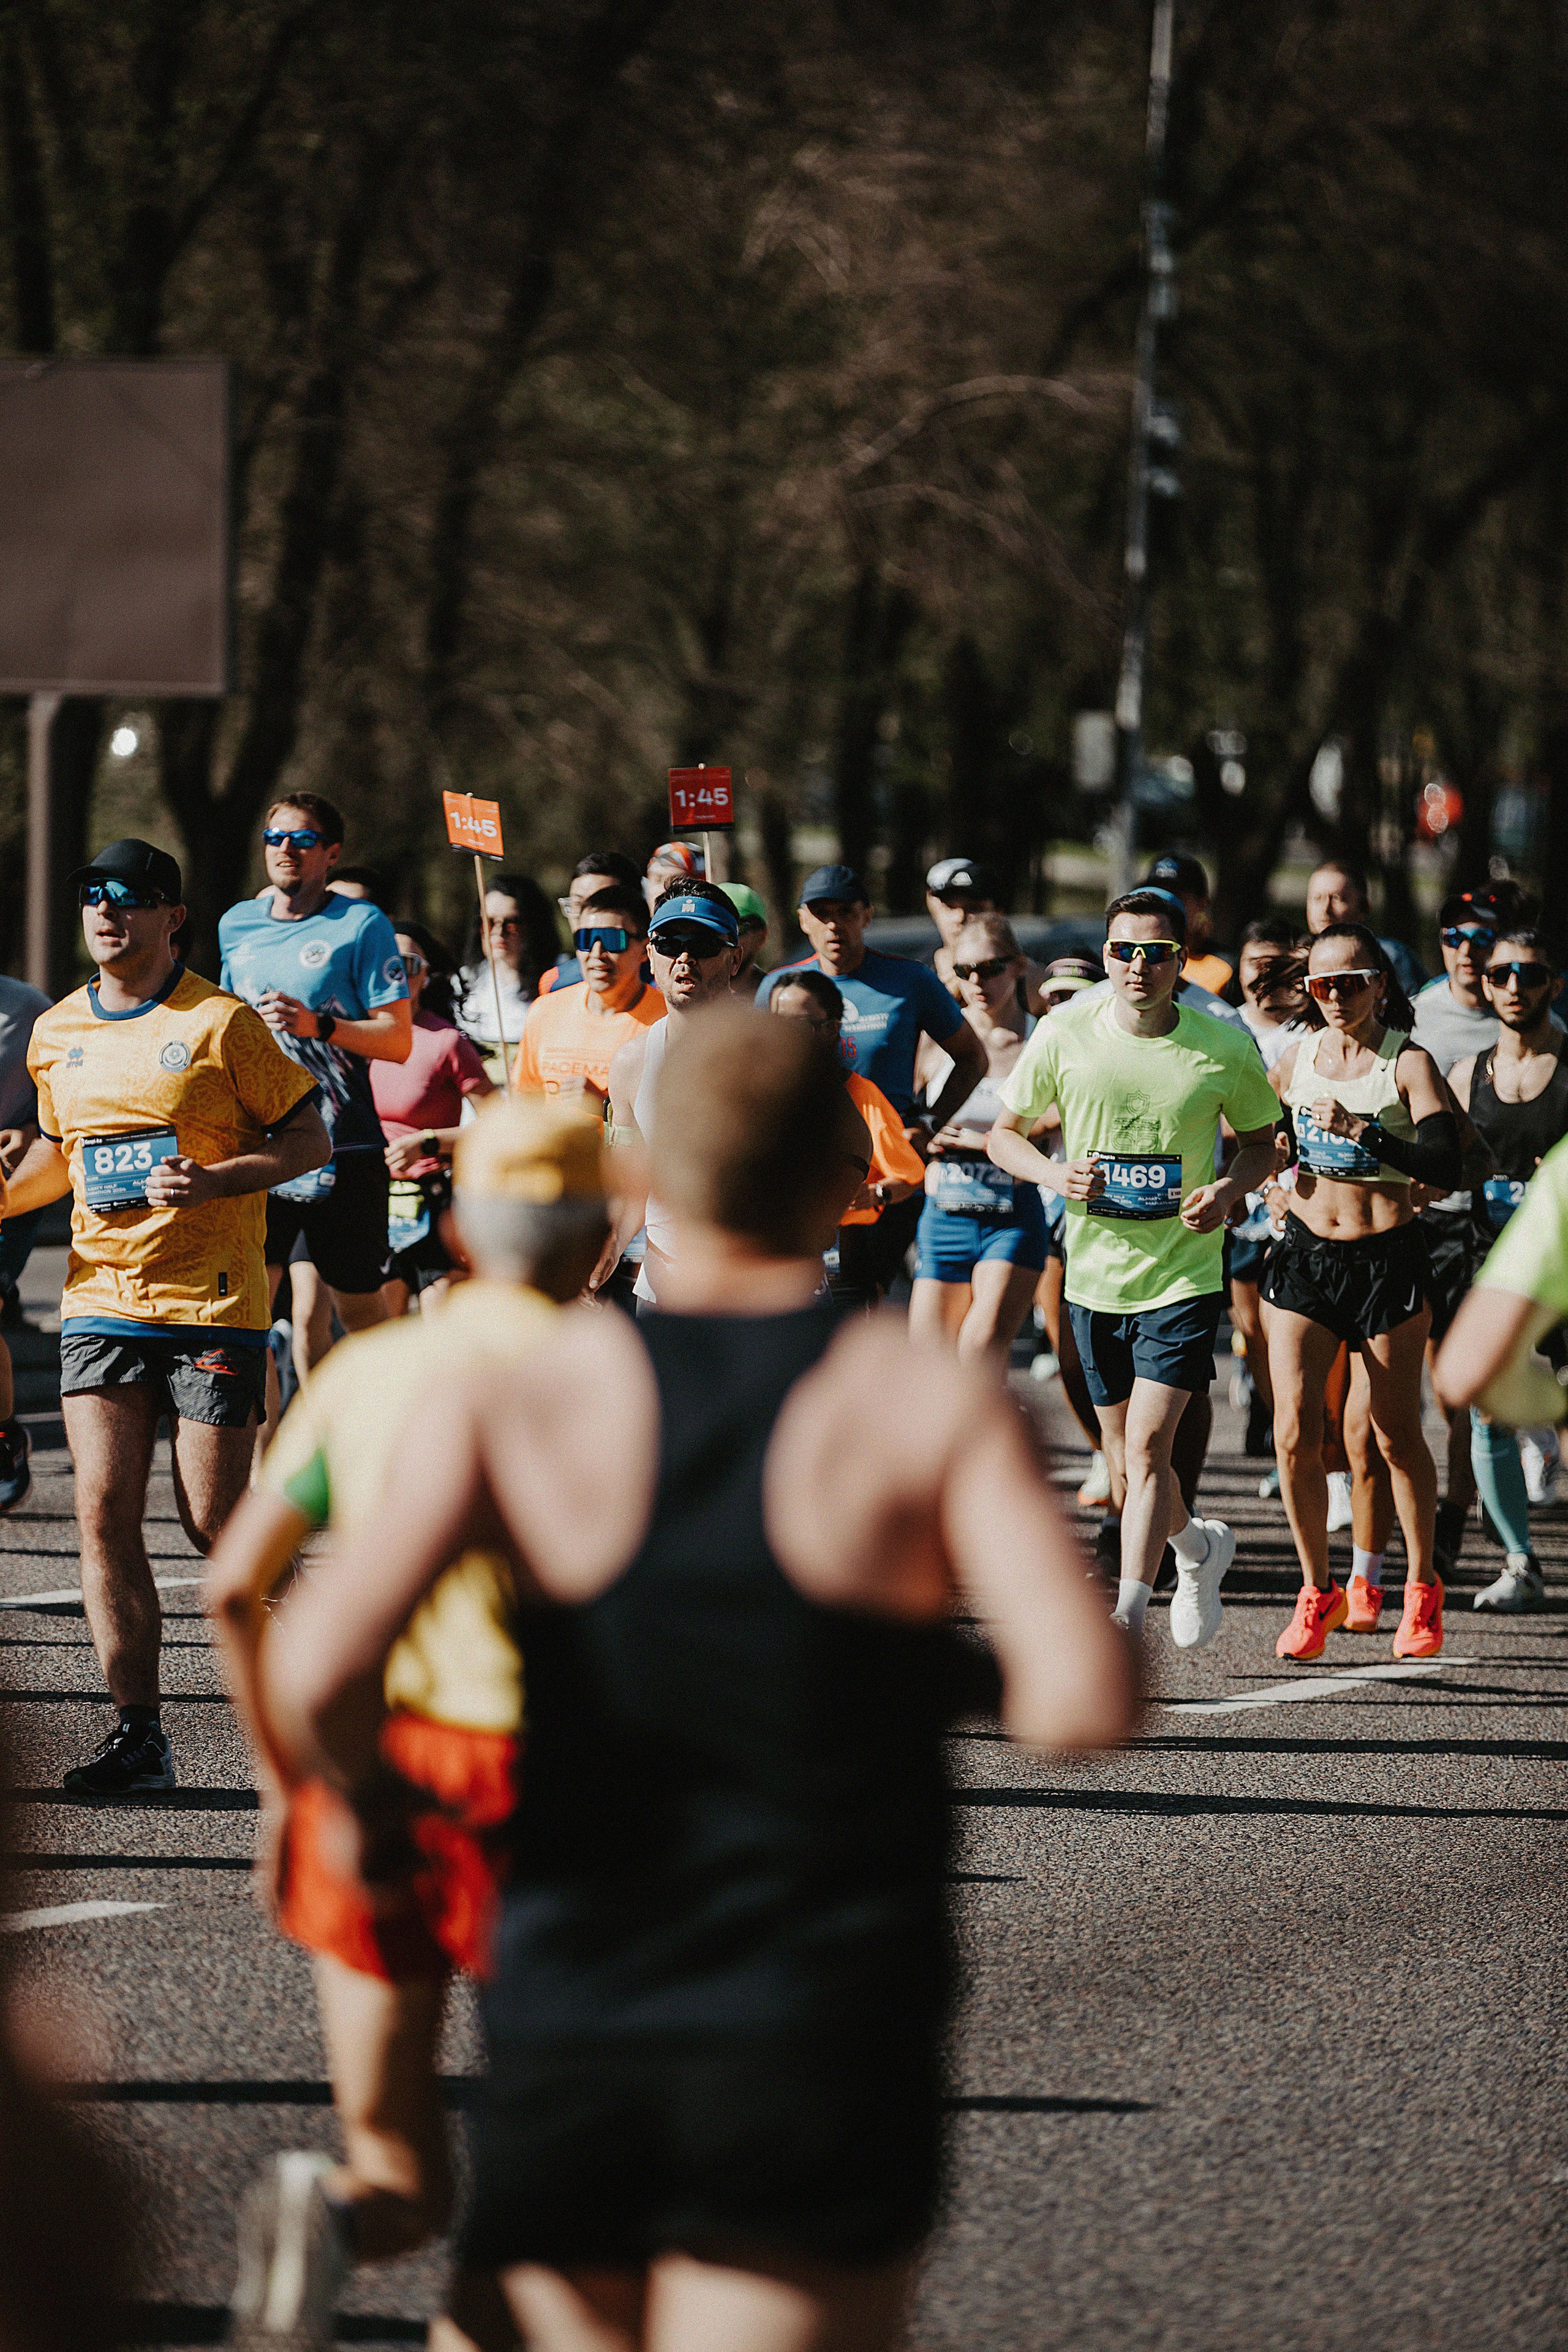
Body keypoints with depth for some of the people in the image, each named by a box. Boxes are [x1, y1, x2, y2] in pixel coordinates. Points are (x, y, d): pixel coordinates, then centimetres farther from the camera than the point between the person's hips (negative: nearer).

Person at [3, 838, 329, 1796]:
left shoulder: (221, 1024, -7)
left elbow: (311, 1140, -4)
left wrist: (212, 1181, -19)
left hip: (213, 1303, -5)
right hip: (100, 1304, 5)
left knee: (215, 1518, -4)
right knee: (105, 1513, -5)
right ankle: (139, 1732, -1)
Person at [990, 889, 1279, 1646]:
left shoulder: (1225, 1048, -7)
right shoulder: (1064, 1036, -5)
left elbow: (1261, 1142, 9)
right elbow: (1005, 1132, 6)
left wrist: (1229, 1190, -12)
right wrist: (1054, 1174, -14)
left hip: (1184, 1276, -3)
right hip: (1093, 1274, 3)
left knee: (1147, 1446, -15)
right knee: (1125, 1460, 13)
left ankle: (1127, 1620, -15)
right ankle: (1197, 1547, 42)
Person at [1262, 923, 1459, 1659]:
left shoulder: (1409, 1064, -8)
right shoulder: (1298, 1057, 5)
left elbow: (1443, 1164, -21)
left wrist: (1362, 1131, -30)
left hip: (1388, 1259, -3)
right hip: (1306, 1254, 3)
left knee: (1396, 1434, 5)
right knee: (1295, 1433, -8)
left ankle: (1422, 1591, 24)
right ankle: (1318, 1592, 6)